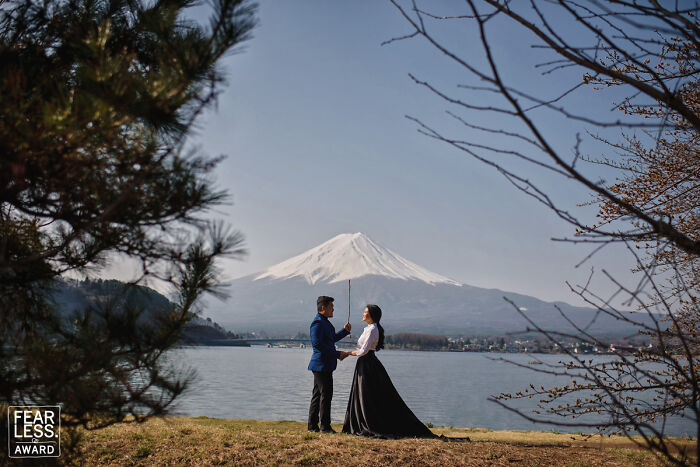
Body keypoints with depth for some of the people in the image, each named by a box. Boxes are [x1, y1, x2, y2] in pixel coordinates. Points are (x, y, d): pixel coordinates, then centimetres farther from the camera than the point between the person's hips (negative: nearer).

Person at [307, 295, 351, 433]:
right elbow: (317, 344, -22)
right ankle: (325, 426, -2)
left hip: (325, 365, 11)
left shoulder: (324, 322, 18)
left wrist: (345, 331, 19)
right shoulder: (317, 323, -15)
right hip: (321, 364, -11)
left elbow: (331, 339, 31)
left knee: (318, 394, 12)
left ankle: (312, 426, 17)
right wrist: (337, 354, -19)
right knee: (326, 394, -7)